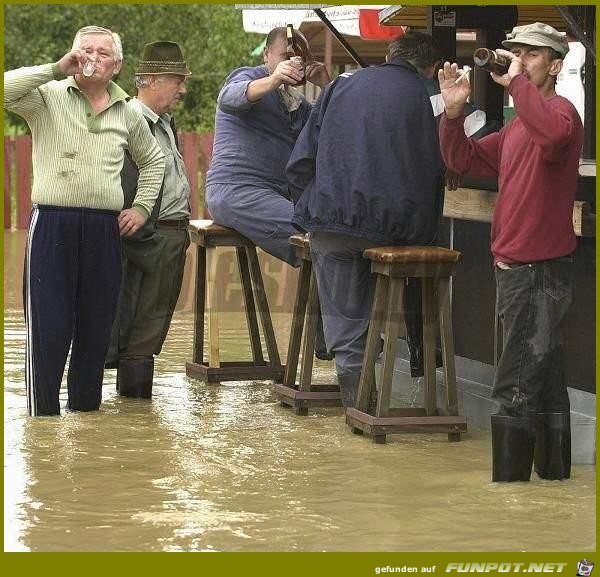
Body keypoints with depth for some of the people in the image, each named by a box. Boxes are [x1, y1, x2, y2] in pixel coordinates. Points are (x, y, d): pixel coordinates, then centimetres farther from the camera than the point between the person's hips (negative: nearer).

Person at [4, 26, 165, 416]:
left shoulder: (127, 114, 14)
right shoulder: (48, 96, 2)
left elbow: (153, 160, 30)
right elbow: (6, 90, -18)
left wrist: (142, 207, 19)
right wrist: (57, 69, -17)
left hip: (104, 229, 4)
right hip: (52, 223, -4)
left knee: (96, 327, 8)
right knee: (48, 328, -5)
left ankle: (86, 409, 19)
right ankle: (43, 415, 1)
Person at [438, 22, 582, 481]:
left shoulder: (560, 112, -13)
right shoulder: (517, 127, 18)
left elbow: (552, 133, -38)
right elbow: (464, 160, 17)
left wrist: (517, 82, -28)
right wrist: (454, 112, 3)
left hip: (540, 270, -10)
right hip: (516, 267, 10)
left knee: (516, 391, -9)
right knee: (546, 380, 16)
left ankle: (509, 478, -7)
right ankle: (554, 472, 23)